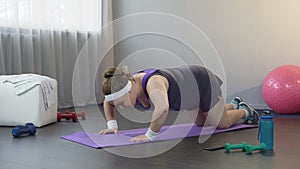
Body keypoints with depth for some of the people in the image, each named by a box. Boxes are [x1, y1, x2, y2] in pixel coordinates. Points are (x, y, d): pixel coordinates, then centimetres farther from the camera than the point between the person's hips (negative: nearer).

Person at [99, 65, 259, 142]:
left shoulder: (152, 82, -46)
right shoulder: (128, 85, -21)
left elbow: (163, 108, -64)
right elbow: (107, 102, -2)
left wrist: (149, 135, -51)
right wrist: (112, 125, -14)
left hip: (203, 83, -8)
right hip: (190, 91, 8)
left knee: (222, 123, 11)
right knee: (201, 123, 30)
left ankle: (245, 112, 40)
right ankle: (234, 104, 53)